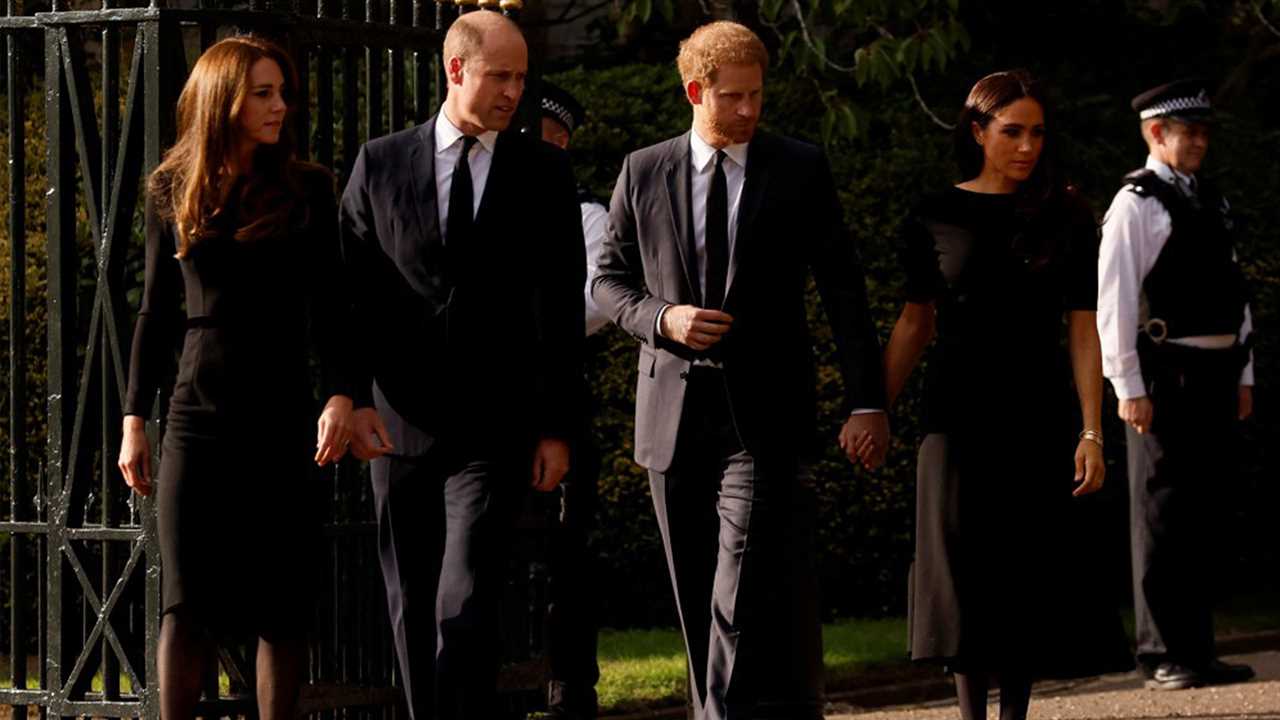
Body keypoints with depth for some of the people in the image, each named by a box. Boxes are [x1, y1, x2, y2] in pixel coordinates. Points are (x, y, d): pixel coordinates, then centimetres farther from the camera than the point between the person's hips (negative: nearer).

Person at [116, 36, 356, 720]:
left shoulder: (307, 189, 3)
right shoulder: (172, 191, 6)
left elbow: (327, 304, 0)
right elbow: (156, 311, 11)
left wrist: (341, 394, -14)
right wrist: (133, 419, 7)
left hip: (282, 415, -1)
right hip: (197, 414, 1)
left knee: (280, 602, 1)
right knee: (185, 602, -3)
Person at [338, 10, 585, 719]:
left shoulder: (544, 172, 4)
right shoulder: (380, 164, 5)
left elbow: (561, 309, 4)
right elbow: (351, 294, 4)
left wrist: (557, 427, 0)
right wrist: (354, 398, -7)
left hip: (494, 429, -2)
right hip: (400, 422, 2)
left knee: (467, 607, -14)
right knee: (412, 609, 9)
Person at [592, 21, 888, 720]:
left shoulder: (800, 170, 2)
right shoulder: (643, 172, 7)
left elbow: (843, 290, 2)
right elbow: (607, 279, 13)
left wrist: (867, 401, -5)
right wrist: (662, 317, -8)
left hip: (763, 417, -3)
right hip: (675, 413, 3)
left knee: (745, 591, -16)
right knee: (698, 600, 8)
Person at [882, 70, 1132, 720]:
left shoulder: (1065, 218, 3)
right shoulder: (935, 218, 3)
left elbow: (1082, 329, -1)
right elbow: (915, 324, 10)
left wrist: (1091, 433, -7)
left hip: (1039, 417, 0)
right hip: (958, 417, 0)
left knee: (1031, 577, 2)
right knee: (963, 574, -5)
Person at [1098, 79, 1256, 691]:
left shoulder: (1211, 203, 16)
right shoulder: (1135, 205, -6)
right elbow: (1114, 301, -10)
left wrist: (1243, 374, 13)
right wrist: (1129, 387, -15)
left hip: (1215, 374, 7)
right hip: (1164, 375, -7)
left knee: (1202, 515, 10)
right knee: (1162, 516, -3)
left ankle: (1196, 650, 16)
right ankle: (1165, 657, 0)